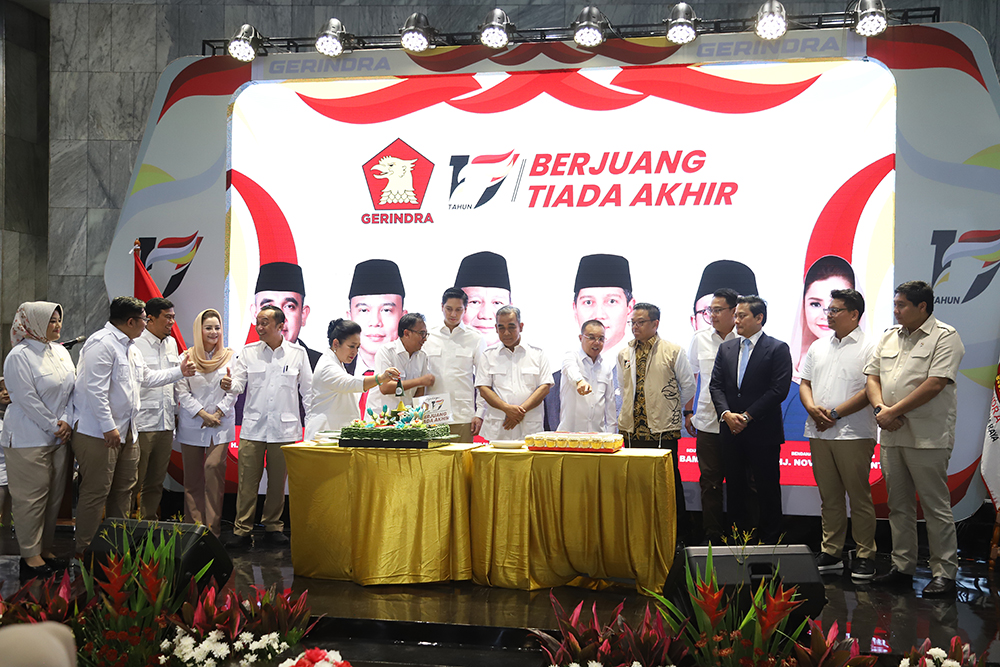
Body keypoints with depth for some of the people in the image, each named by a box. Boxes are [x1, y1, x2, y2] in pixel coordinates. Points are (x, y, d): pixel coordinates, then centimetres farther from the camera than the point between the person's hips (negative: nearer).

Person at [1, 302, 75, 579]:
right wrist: (54, 427, -12)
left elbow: (72, 390, 11)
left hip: (58, 438, 7)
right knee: (31, 497, -1)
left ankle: (45, 548, 21)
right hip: (29, 439, -7)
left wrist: (66, 421, -3)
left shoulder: (61, 352, 10)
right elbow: (27, 399, -16)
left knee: (54, 496, 10)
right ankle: (30, 556, 7)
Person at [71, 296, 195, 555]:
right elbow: (95, 389, -22)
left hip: (125, 431, 11)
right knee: (95, 492, -6)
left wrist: (179, 371, 30)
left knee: (123, 489, 16)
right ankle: (85, 551, 3)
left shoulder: (129, 347, 18)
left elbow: (147, 377, 31)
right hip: (98, 433, -10)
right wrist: (108, 427, -23)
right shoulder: (102, 344, -16)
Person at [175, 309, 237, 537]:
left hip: (221, 425, -1)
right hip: (192, 424, 1)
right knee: (192, 476, 4)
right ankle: (193, 526, 10)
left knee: (214, 468, -13)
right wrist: (203, 414, -9)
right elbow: (182, 392, 0)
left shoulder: (229, 357, 6)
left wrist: (217, 413, -8)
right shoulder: (187, 358, 5)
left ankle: (213, 527, -9)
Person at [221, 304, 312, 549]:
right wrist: (229, 384, -21)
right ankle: (242, 530, 6)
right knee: (247, 480, -1)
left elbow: (307, 389, 8)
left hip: (284, 428, 0)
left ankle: (273, 527, 19)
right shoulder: (249, 352, 6)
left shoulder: (297, 353, 4)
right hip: (253, 427, 0)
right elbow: (239, 384, 2)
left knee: (278, 481, 7)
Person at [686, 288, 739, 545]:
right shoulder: (700, 338, 8)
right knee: (710, 482, 6)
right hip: (707, 422, 3)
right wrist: (688, 411, 12)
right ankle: (713, 537, 15)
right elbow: (691, 377, 16)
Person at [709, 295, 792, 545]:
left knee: (767, 490, 2)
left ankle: (769, 543, 12)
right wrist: (726, 413, -8)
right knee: (735, 489, 10)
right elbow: (716, 385, 9)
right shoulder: (726, 348, 12)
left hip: (763, 433, -5)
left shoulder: (778, 349, -4)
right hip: (731, 431, 5)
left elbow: (779, 390, -12)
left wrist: (747, 416, -14)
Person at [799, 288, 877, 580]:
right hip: (818, 433, 6)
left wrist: (835, 413, -15)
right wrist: (812, 407, -5)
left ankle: (865, 556, 9)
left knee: (859, 496, 0)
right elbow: (805, 383, 16)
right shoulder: (818, 347, 16)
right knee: (828, 497, 11)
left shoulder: (868, 348, -5)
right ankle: (831, 553, 19)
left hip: (853, 434, -6)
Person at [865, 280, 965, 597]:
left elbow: (935, 384, -16)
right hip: (891, 436, 7)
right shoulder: (888, 337, 15)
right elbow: (872, 376, 14)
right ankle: (902, 568, 22)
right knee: (899, 505, 13)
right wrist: (880, 408, -6)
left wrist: (893, 411, -15)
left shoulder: (945, 336, -7)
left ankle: (944, 574, 7)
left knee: (935, 506, -1)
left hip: (927, 439, -7)